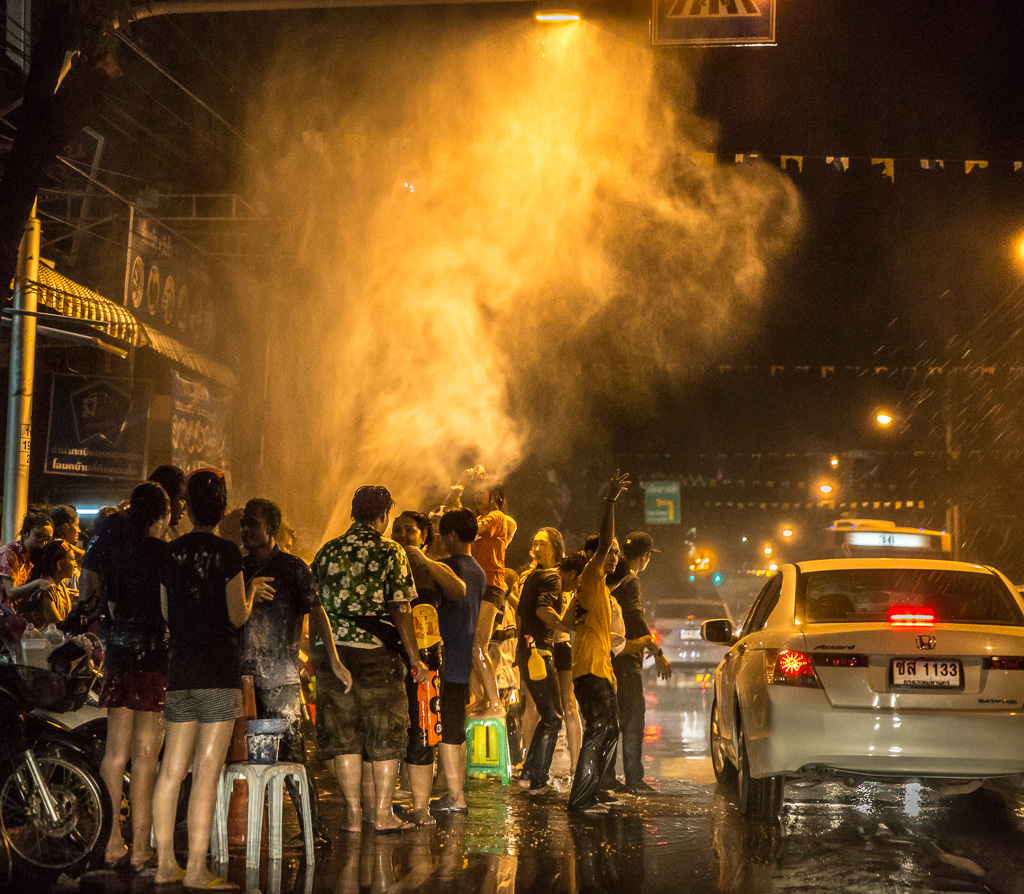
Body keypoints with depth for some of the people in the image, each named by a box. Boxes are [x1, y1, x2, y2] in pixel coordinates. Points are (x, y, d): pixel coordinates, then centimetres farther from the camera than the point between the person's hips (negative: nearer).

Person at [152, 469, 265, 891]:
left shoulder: (171, 553, 9)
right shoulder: (226, 551, -8)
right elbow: (237, 616, -7)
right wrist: (252, 589, 10)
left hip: (179, 667, 6)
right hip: (218, 669, -6)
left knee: (172, 769, 9)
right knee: (207, 770, -5)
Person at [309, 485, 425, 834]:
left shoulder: (328, 551, 6)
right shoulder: (391, 552, -4)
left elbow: (315, 606, 3)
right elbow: (401, 609, -9)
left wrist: (328, 655, 7)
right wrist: (415, 658, -3)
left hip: (334, 651, 3)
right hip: (377, 651, -3)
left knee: (343, 734, 8)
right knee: (386, 734, 8)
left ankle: (353, 814, 8)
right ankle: (383, 813, 11)